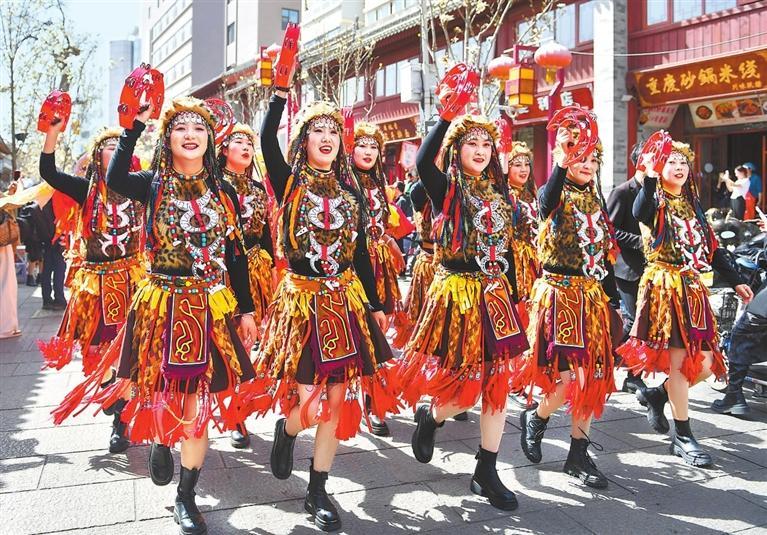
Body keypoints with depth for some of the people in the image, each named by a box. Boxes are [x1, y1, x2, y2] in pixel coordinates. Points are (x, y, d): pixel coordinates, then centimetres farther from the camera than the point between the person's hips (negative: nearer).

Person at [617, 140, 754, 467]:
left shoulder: (693, 205, 18)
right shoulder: (655, 201, -2)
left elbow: (711, 248, 19)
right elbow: (639, 213, -28)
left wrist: (735, 281, 14)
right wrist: (650, 178, -36)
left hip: (693, 287, 7)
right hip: (664, 285, -6)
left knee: (704, 364, 2)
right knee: (679, 360, -7)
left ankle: (658, 394, 28)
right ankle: (683, 437, 3)